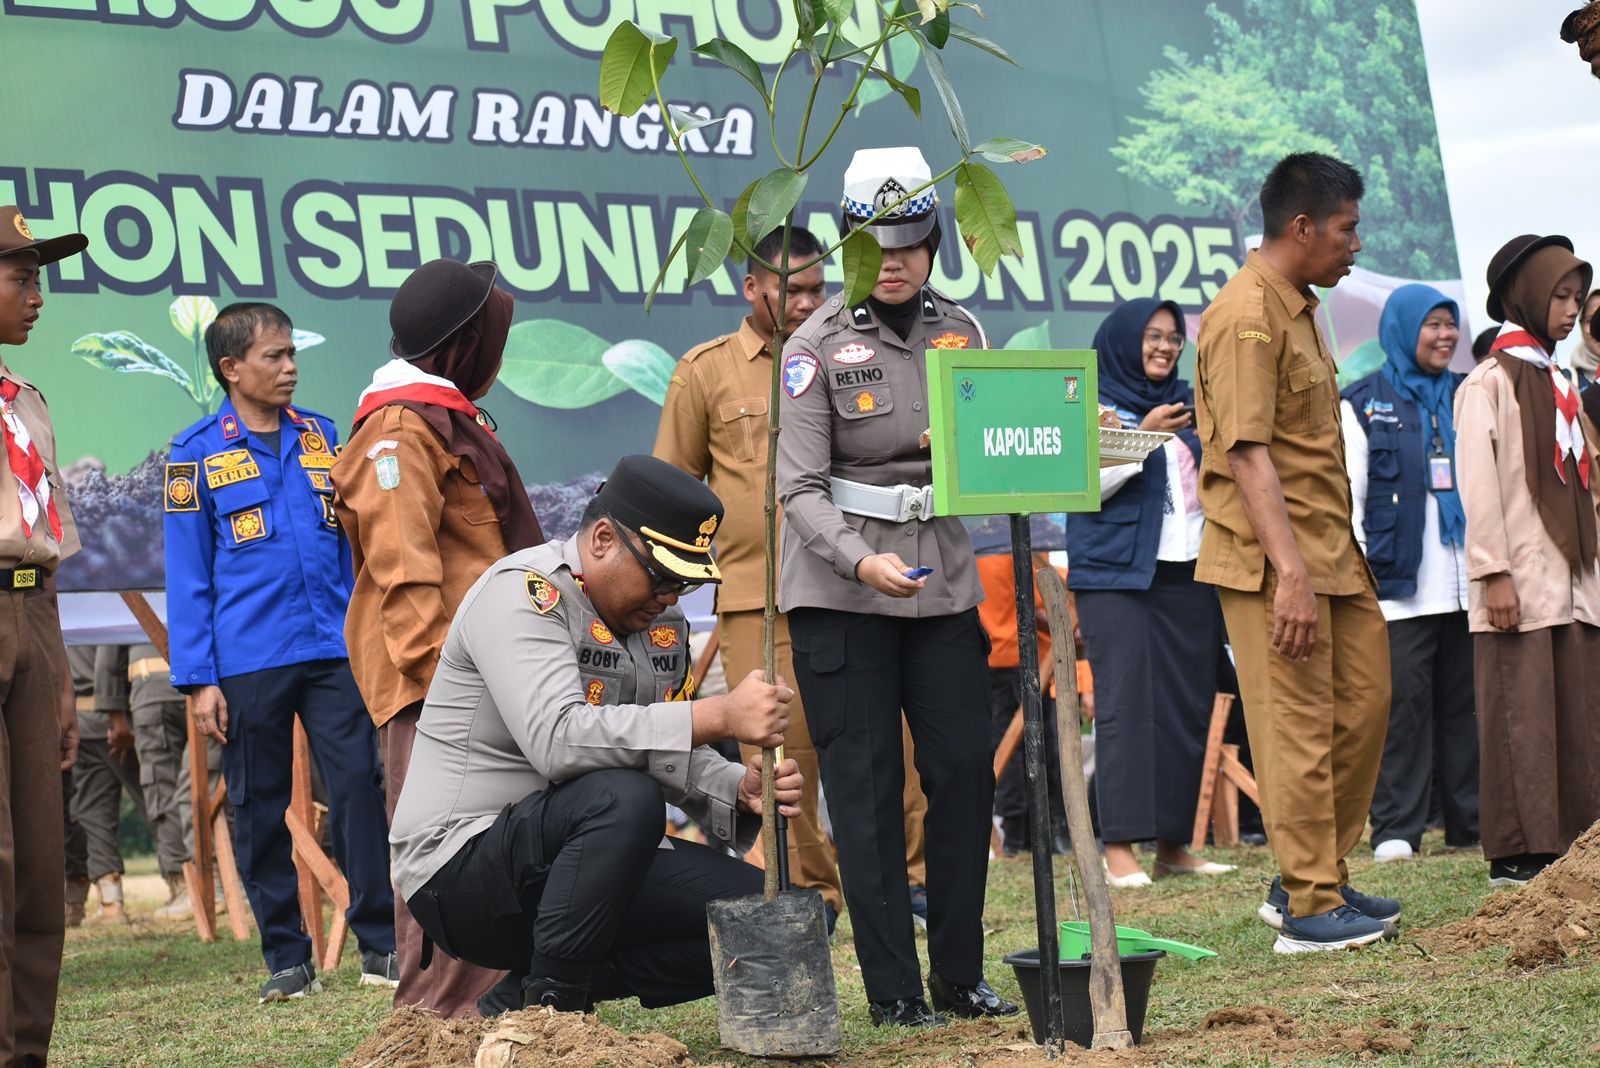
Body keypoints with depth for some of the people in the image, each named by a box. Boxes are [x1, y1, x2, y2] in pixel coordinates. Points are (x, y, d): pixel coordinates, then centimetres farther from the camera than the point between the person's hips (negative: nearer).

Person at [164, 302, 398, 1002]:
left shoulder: (322, 438, 11)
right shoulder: (198, 455, 1)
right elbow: (188, 576, 0)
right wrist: (199, 680, -6)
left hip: (332, 650, 2)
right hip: (246, 662, -2)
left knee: (358, 785, -6)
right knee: (259, 807, 4)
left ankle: (381, 943, 1)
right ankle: (286, 957, 13)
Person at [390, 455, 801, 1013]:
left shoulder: (660, 617, 9)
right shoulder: (521, 590, -17)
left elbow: (673, 755, 12)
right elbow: (558, 740, -32)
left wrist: (739, 789, -12)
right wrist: (717, 716, -36)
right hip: (458, 871, -9)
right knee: (624, 796, -35)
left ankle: (531, 993, 1)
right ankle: (549, 1009, -19)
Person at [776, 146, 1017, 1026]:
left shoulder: (960, 333, 8)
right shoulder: (818, 344, -6)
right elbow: (800, 485, -11)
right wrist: (861, 561, -27)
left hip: (942, 580, 4)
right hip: (839, 590, -4)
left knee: (965, 770, 2)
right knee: (865, 787, -2)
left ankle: (959, 975, 12)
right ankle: (891, 988, 4)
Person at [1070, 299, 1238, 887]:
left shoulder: (1190, 402, 17)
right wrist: (1144, 437, -16)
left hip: (1189, 574, 5)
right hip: (1117, 575, -5)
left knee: (1189, 708, 3)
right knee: (1125, 706, -10)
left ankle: (1173, 843, 8)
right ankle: (1119, 846, -10)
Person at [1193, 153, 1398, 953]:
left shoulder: (1296, 308, 17)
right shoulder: (1247, 316, -16)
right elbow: (1247, 454, -22)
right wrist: (1292, 573, -27)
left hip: (1327, 549, 10)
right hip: (1271, 559, -10)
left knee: (1362, 701, 11)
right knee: (1299, 729, -5)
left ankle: (1312, 881, 20)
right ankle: (1309, 909, 1)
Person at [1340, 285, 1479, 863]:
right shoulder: (1364, 403, 4)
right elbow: (1348, 491, 0)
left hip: (1465, 581, 4)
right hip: (1400, 582, -4)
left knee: (1467, 700, 5)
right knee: (1403, 700, -6)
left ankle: (1473, 820, 11)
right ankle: (1395, 827, -3)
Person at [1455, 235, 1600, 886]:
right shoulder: (1488, 384, -5)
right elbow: (1477, 485, -11)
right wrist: (1494, 574, -17)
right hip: (1520, 585, -7)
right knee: (1520, 716, -6)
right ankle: (1517, 852, -2)